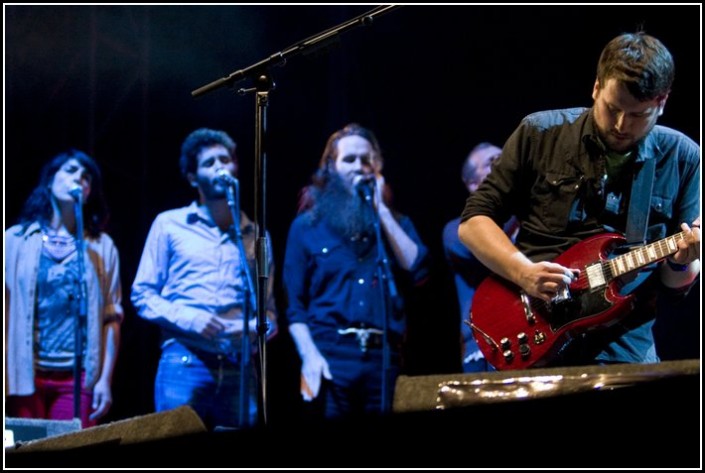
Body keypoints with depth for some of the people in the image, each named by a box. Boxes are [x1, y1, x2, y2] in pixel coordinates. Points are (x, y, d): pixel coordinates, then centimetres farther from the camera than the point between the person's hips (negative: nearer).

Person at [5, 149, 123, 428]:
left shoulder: (102, 247, 10)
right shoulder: (16, 239, 8)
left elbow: (111, 318, 6)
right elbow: (4, 310, 4)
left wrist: (106, 379, -3)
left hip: (78, 377, 0)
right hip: (26, 374, 0)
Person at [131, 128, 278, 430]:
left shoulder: (256, 235, 18)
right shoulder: (169, 225, 10)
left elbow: (268, 309, 18)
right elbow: (142, 295, 7)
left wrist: (257, 328, -6)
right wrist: (188, 318, -11)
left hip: (240, 369, 3)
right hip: (184, 363, -3)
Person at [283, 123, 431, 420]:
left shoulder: (395, 221, 18)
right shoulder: (308, 225, 10)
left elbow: (418, 270, -1)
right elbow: (294, 301, 4)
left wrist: (381, 210, 1)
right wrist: (309, 355, -11)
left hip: (384, 357, 2)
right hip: (330, 355, -2)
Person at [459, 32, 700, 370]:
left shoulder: (682, 159, 6)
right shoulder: (540, 134, 3)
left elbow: (674, 286, 11)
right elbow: (473, 221, 6)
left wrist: (682, 263, -12)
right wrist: (523, 272, -10)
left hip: (624, 345, 1)